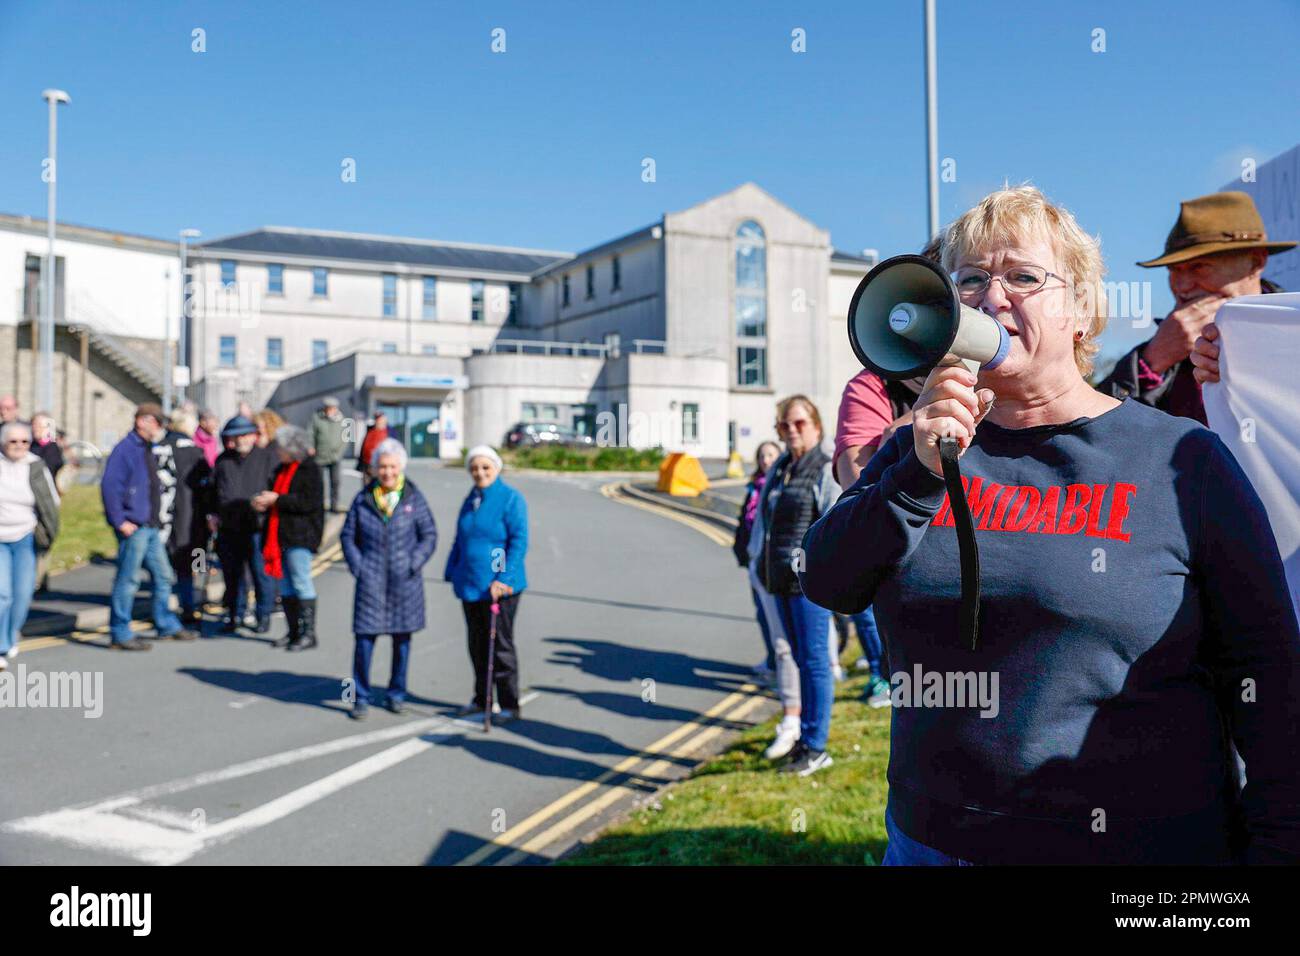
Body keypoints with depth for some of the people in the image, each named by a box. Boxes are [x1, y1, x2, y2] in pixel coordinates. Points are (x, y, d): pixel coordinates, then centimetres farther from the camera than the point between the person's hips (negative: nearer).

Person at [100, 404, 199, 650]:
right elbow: (109, 485, -18)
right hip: (133, 527, -9)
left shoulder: (152, 449, 16)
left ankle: (167, 624, 26)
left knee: (163, 576, 14)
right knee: (128, 579, -3)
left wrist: (162, 519, 15)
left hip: (152, 526, 9)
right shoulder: (125, 449, -11)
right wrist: (120, 521, -20)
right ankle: (119, 633, 4)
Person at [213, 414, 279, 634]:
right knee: (232, 574, 11)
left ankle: (264, 616, 14)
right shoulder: (224, 459, 14)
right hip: (229, 528, 4)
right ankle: (235, 614, 24)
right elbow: (214, 487, 21)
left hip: (257, 527, -4)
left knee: (261, 572, 1)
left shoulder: (267, 457, 1)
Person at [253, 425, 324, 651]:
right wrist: (264, 503, 4)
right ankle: (293, 632, 19)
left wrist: (277, 499, -17)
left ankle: (308, 632, -2)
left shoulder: (309, 470, -9)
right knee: (285, 585, 11)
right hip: (280, 534, 9)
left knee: (301, 582, -7)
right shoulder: (281, 469, 17)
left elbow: (310, 502, -19)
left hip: (300, 536, -9)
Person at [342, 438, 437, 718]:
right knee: (365, 638, -3)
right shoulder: (363, 498, 3)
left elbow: (429, 536, 3)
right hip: (371, 582, 0)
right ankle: (361, 697, 10)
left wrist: (413, 564, -7)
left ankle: (397, 693, 24)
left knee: (402, 639, 9)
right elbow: (347, 535, 10)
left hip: (404, 582, 0)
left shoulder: (414, 498, 1)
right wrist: (357, 566, -2)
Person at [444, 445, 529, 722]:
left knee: (500, 646, -1)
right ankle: (481, 699, 29)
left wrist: (503, 579, -22)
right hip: (470, 585, 7)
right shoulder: (471, 500, 12)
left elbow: (519, 542, -15)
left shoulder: (511, 499, -10)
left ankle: (510, 706, 9)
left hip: (500, 587, -7)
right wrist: (452, 572, 15)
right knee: (477, 645, 15)